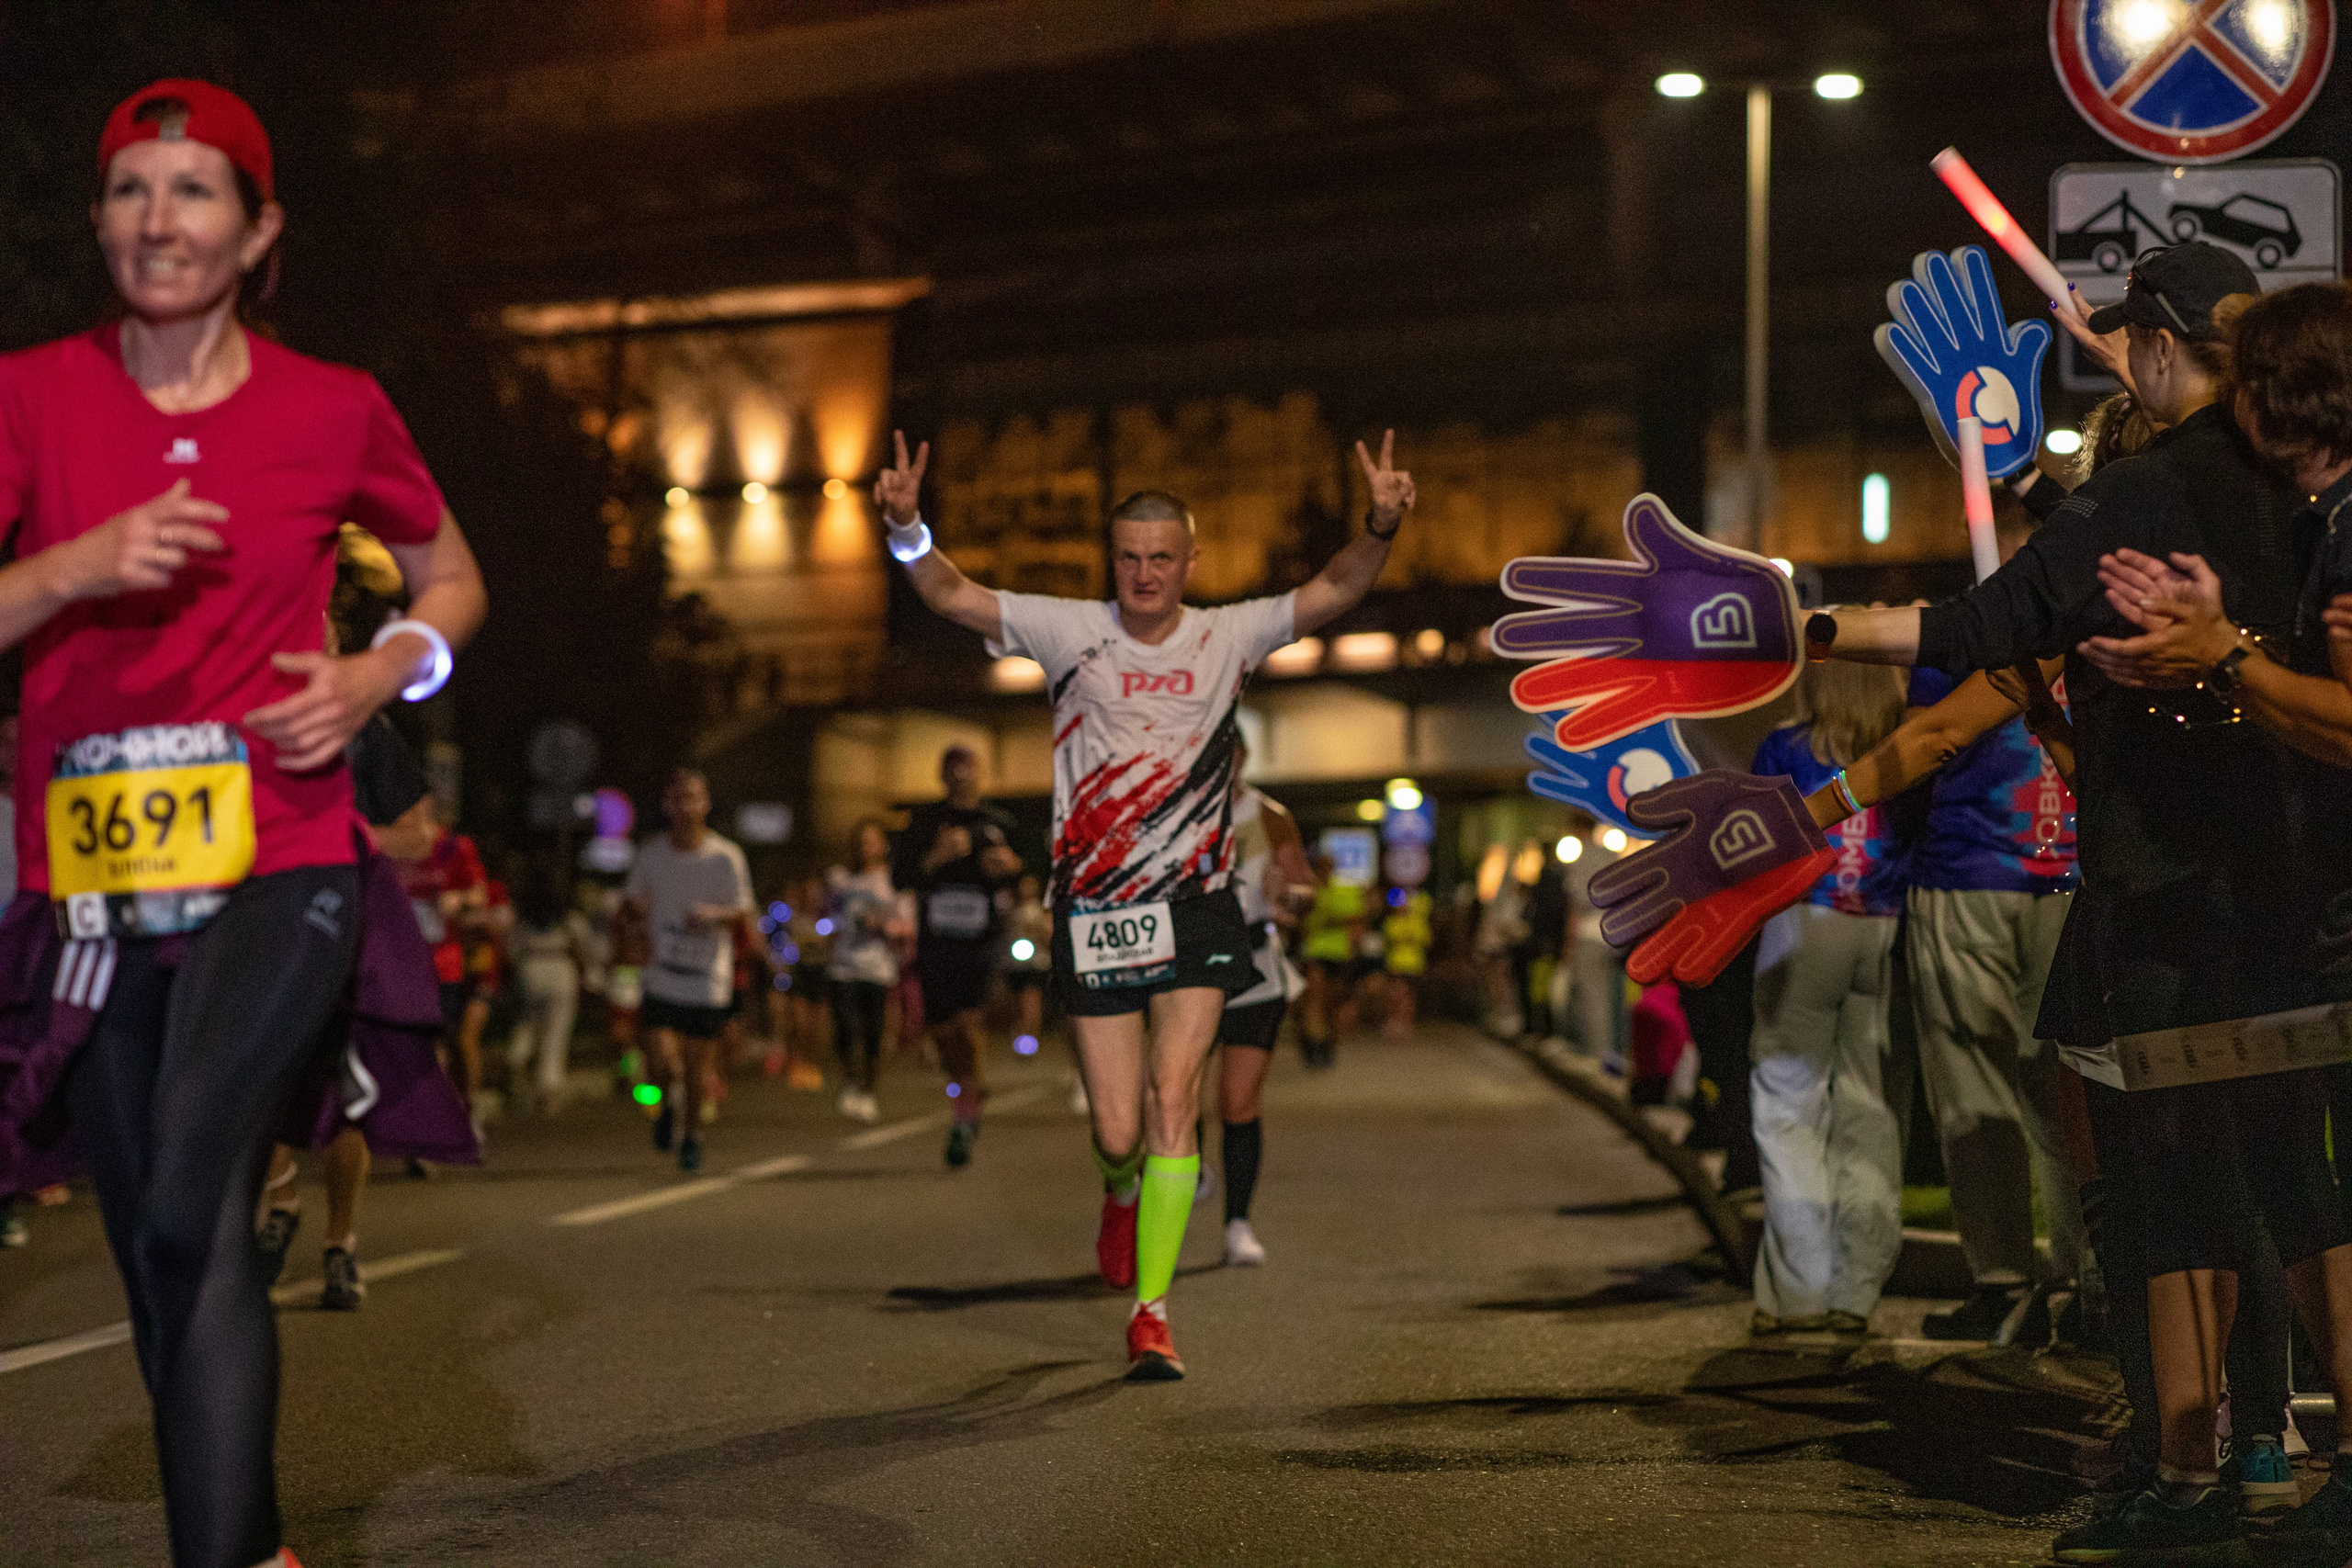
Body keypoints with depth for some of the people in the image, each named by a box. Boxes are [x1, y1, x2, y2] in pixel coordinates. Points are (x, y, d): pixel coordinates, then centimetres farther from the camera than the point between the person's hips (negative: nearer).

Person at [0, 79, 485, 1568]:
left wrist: (379, 674, -1)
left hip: (275, 869, -2)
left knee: (190, 1212, -23)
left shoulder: (335, 411, 3)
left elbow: (452, 578, 18)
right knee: (157, 1257, 10)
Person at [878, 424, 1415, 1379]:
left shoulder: (1227, 637, 2)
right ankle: (1124, 1188, 41)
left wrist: (1381, 526, -25)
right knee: (1116, 1131, 2)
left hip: (1195, 905, 0)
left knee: (1171, 1098, -13)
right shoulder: (1069, 631, 0)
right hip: (1092, 908, 0)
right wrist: (906, 530, -24)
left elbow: (1333, 591, -6)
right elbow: (952, 596, -6)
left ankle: (1151, 1311, -5)